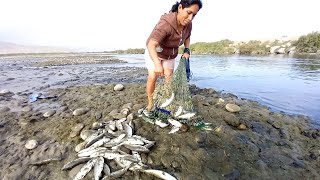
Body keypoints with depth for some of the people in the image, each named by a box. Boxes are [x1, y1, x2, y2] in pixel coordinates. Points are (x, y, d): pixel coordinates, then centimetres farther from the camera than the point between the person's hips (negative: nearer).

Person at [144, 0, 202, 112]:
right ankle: (150, 103, -2)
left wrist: (187, 50, -8)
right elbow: (151, 45, -48)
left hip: (170, 55, 6)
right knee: (153, 77, -17)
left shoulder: (188, 24, -15)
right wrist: (157, 64, -63)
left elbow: (187, 37, 8)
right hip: (154, 52, -5)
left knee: (169, 78, 1)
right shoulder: (166, 24, -37)